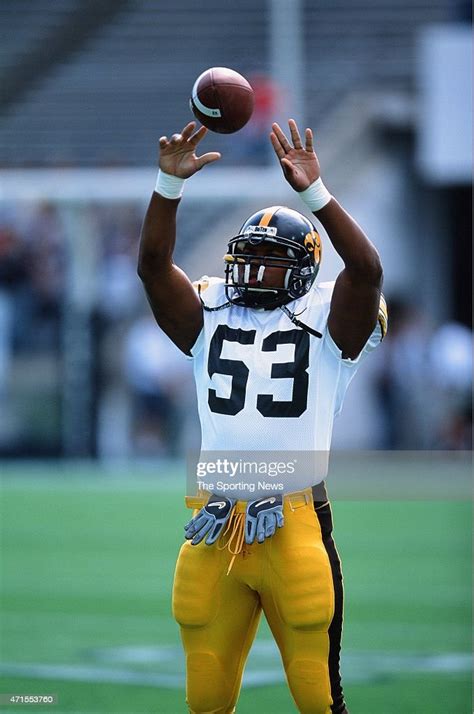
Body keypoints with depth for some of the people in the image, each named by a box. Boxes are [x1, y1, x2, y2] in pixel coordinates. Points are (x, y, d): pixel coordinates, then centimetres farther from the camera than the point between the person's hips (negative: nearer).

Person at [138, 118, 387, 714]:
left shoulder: (325, 323, 3)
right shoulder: (211, 317, 12)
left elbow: (366, 269, -15)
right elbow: (153, 264, 1)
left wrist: (313, 192, -22)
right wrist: (170, 183, -11)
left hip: (295, 525, -3)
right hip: (215, 527, 3)